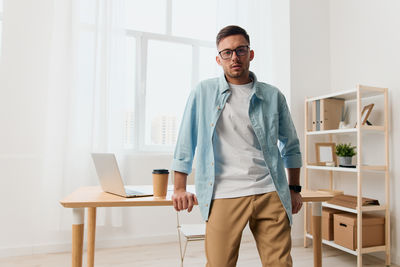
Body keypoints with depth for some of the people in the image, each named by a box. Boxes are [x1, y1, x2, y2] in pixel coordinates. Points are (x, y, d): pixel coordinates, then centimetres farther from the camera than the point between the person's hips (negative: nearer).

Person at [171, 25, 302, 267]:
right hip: (224, 196, -1)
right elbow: (186, 142, 9)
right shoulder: (203, 92, 6)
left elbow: (291, 145, 20)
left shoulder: (273, 96, 10)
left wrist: (294, 189, 18)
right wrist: (180, 189, 6)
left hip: (270, 193, 2)